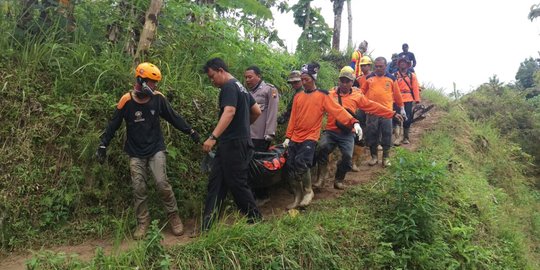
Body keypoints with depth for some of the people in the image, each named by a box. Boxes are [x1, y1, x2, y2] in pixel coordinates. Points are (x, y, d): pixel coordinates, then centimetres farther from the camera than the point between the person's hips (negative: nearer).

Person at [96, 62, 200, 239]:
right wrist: (103, 146, -2)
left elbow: (173, 117, 5)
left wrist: (190, 131, 5)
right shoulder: (127, 101, -12)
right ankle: (143, 223, 15)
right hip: (136, 153, 0)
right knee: (139, 189, 1)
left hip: (156, 149, 0)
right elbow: (113, 125, -3)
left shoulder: (158, 98, -7)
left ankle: (174, 216, 4)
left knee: (162, 183, -12)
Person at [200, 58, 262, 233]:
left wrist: (213, 137, -35)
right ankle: (206, 227, 9)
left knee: (237, 184, -1)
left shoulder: (229, 87, -12)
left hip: (233, 144, -10)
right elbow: (257, 112, 22)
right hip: (233, 143, 10)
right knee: (215, 182, 7)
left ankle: (256, 220, 14)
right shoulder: (240, 87, 19)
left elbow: (229, 112, -28)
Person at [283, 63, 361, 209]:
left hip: (310, 138, -6)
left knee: (301, 163, -23)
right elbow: (293, 118, 13)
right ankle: (298, 197, 19)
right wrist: (288, 136, 8)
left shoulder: (322, 96, -4)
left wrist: (353, 122, -28)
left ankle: (308, 191, 2)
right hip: (295, 138, 6)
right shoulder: (298, 96, 12)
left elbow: (337, 110, -14)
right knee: (290, 166, 3)